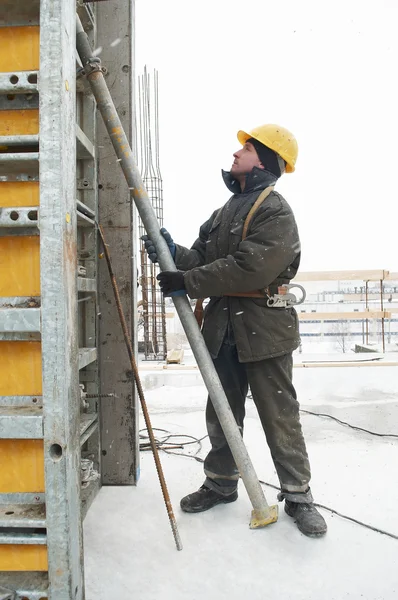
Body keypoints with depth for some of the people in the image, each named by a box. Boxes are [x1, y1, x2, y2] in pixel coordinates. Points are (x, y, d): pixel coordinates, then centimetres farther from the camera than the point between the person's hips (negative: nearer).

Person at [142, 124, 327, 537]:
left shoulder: (276, 213, -10)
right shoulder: (228, 210, 17)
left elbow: (247, 269, -23)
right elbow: (202, 258, 13)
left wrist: (187, 282, -20)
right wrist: (174, 254, -8)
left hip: (263, 330, -7)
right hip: (223, 328, 8)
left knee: (279, 416, 4)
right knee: (221, 413, 16)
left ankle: (297, 494, 21)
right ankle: (221, 483, 33)